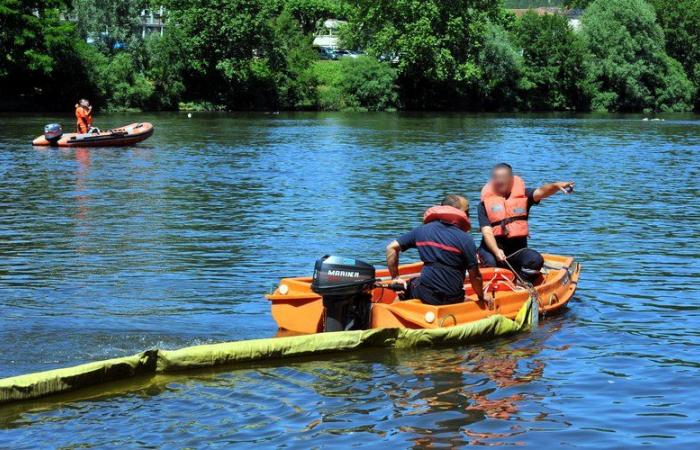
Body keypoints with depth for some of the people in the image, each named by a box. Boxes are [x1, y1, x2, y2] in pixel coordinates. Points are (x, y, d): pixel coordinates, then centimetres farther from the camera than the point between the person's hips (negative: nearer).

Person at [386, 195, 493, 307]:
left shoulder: (421, 230, 4)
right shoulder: (466, 239, -8)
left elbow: (391, 248, 7)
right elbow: (475, 276, -6)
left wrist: (395, 278, 15)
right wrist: (482, 296, 12)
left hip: (425, 295, 1)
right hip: (453, 299, -1)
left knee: (408, 286, 31)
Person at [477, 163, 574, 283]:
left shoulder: (522, 195, 6)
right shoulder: (485, 203, 0)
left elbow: (541, 192, -16)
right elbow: (487, 232, -11)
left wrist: (556, 186, -39)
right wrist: (496, 250, -31)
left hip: (517, 248, 2)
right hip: (492, 247, -2)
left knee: (536, 260, -26)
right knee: (491, 263, -34)